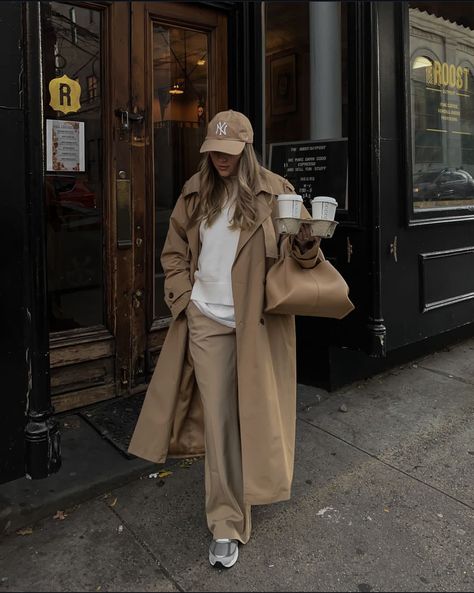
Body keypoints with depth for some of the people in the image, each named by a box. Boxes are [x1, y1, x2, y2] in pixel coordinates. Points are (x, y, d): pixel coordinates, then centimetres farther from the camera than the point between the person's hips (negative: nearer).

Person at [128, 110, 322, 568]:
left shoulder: (273, 191, -2)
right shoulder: (195, 192, 7)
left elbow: (299, 252, -3)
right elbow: (175, 251, 15)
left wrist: (305, 242, -26)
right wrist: (182, 297, 4)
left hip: (256, 321, -1)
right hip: (206, 319, 2)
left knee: (251, 414, 9)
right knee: (218, 419, 1)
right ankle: (227, 524, 14)